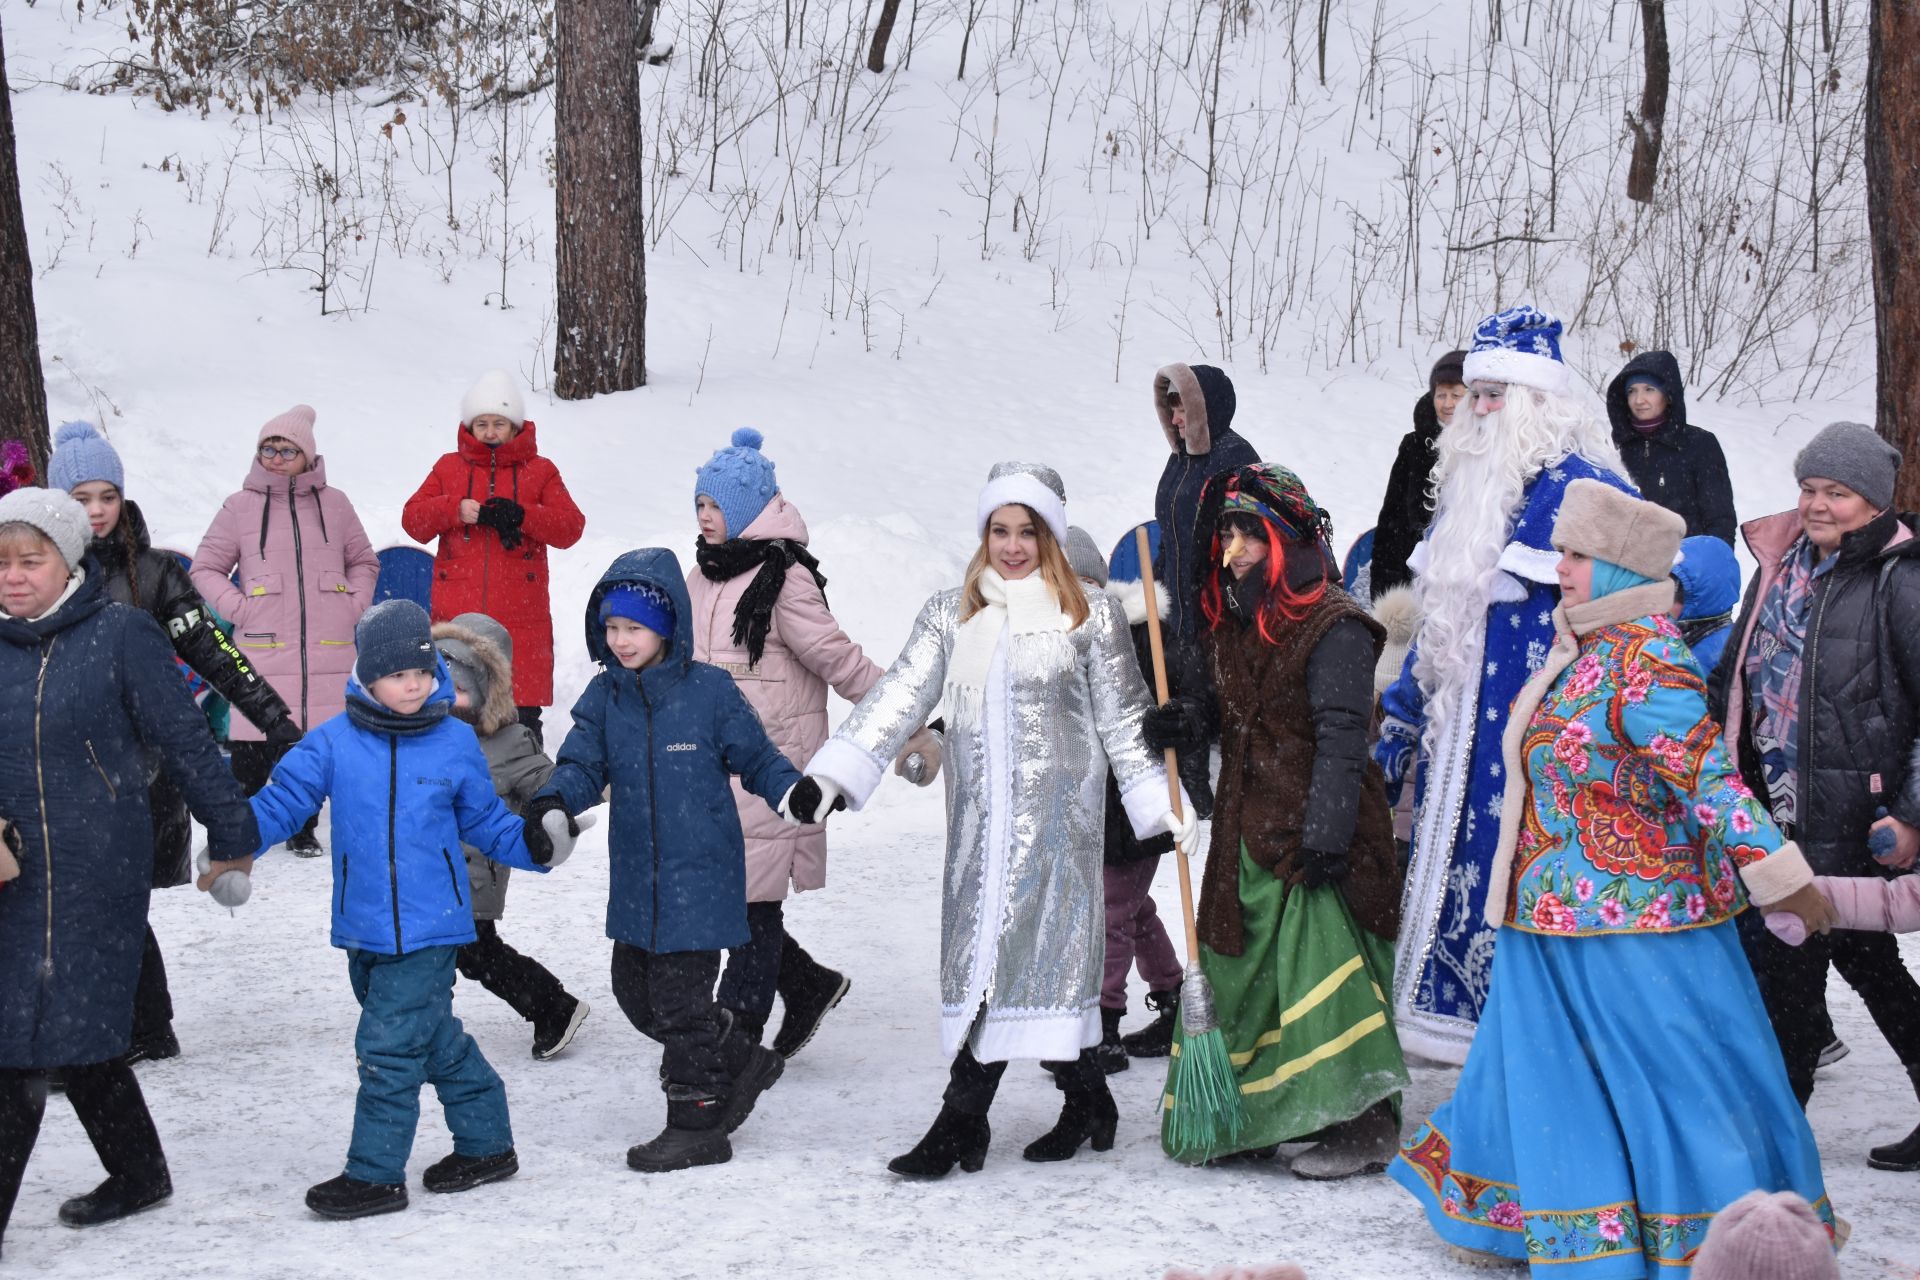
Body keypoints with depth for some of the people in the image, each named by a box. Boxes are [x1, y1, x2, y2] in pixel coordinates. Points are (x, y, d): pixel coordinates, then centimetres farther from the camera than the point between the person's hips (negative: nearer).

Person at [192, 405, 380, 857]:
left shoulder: (333, 504, 10)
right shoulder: (240, 507, 5)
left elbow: (364, 561, 21)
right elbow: (206, 567, 12)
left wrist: (354, 606, 5)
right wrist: (237, 608, -2)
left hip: (328, 649, 2)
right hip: (263, 650, -2)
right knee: (255, 746, -6)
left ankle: (302, 827, 18)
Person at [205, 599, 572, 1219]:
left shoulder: (456, 743, 0)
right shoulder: (333, 743, -1)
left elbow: (485, 820, 10)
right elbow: (283, 798, -2)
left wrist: (535, 843, -4)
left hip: (429, 928, -3)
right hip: (365, 930, 3)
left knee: (390, 1047, -6)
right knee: (435, 1039, 15)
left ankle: (376, 1174, 5)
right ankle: (486, 1143, 31)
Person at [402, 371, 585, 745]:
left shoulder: (540, 472, 11)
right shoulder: (449, 467, 14)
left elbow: (571, 527, 0)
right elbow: (412, 519, 6)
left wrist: (521, 516, -15)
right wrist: (454, 510, -13)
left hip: (520, 620, -1)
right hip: (456, 616, 1)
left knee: (521, 715, -1)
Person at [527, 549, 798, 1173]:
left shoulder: (710, 691, -9)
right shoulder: (604, 696, 3)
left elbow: (755, 757, -1)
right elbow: (583, 764, 1)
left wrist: (795, 793, -18)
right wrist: (553, 801, -19)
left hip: (699, 876, -6)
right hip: (636, 881, 6)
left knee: (678, 1001, -3)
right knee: (635, 989, 14)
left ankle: (698, 1124, 13)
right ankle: (742, 1062, 32)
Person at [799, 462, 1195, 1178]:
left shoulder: (1089, 615, 4)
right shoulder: (951, 614, 12)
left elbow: (1124, 719, 6)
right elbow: (900, 696, 5)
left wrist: (1162, 800, -1)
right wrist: (832, 771, -6)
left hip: (1057, 810, -4)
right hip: (979, 816, 4)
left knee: (1031, 946, -9)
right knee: (983, 952, 2)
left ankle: (961, 1123, -8)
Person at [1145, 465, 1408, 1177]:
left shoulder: (1332, 626, -14)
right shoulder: (1233, 619, 12)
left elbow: (1341, 738, -19)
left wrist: (1326, 835, -24)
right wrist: (1187, 724, 2)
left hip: (1314, 832, -9)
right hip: (1249, 832, 9)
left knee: (1322, 969, -9)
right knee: (1241, 970, 12)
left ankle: (1364, 1127, -1)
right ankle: (1240, 1118, 23)